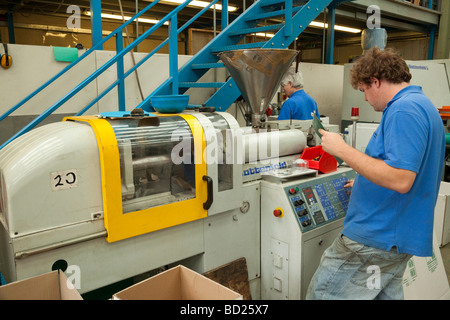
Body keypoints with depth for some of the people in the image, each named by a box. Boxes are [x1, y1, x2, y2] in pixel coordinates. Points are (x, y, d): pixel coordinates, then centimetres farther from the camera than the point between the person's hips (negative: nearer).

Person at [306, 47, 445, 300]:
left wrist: (341, 149, -21)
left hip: (376, 238, -11)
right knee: (388, 293, 21)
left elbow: (400, 180, -28)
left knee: (322, 293, -1)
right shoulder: (422, 104, 15)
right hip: (400, 236, 11)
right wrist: (367, 183, 27)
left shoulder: (404, 111, -19)